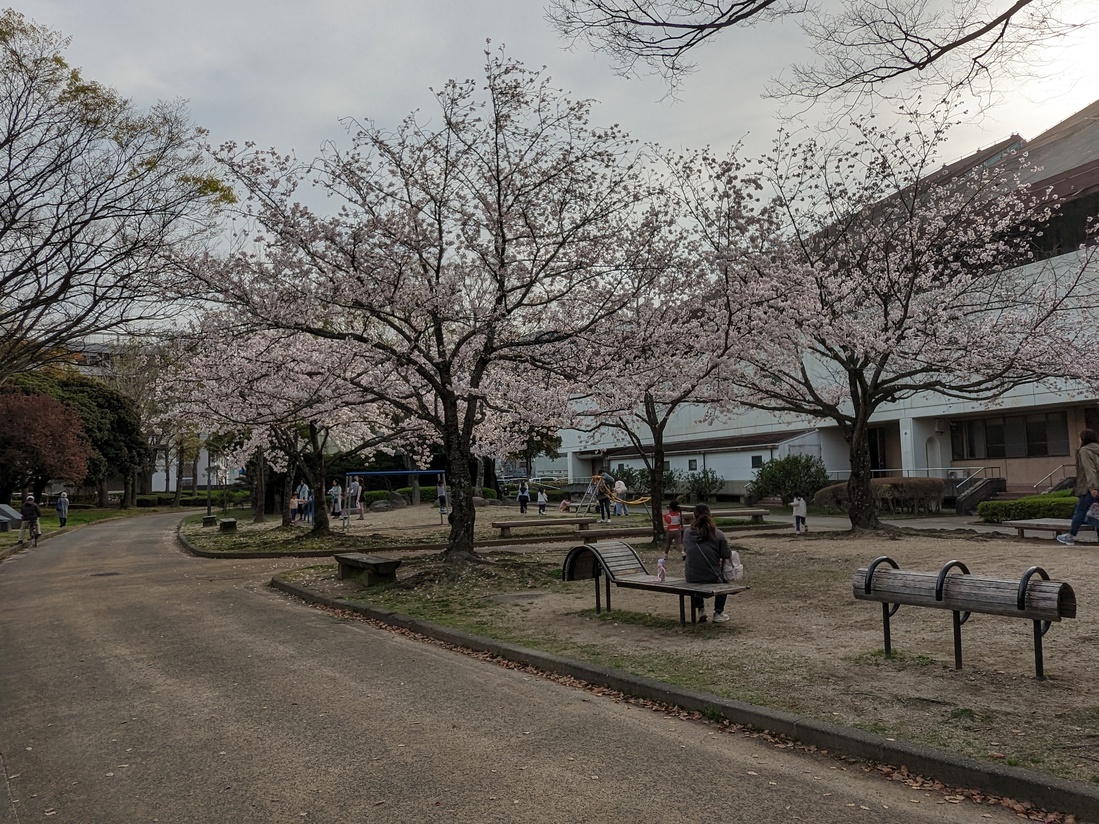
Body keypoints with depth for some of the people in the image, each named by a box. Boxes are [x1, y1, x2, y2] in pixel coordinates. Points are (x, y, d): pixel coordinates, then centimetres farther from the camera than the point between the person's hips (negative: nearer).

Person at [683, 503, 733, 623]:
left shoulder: (687, 533, -5)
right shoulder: (718, 535, -12)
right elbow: (727, 556, -7)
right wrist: (725, 543, 14)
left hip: (691, 578, 2)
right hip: (712, 577, -2)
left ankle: (701, 610, 34)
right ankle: (718, 613, 28)